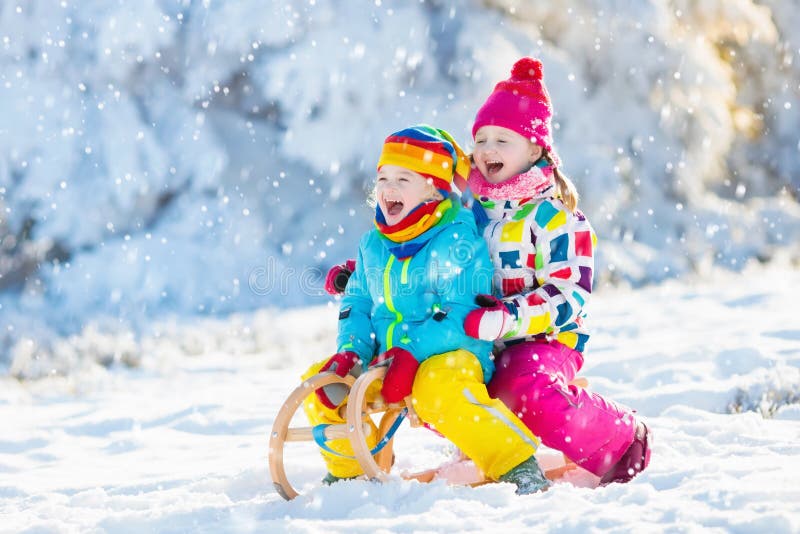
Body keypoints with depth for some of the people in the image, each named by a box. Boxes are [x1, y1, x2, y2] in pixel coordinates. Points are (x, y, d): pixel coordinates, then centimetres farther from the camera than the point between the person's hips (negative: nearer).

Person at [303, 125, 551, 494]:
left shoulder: (457, 242, -13)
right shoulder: (373, 246, 10)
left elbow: (460, 316, -22)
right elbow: (357, 305, 14)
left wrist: (410, 355, -32)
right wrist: (350, 353, -6)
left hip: (453, 357, -7)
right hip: (387, 362, 7)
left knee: (438, 389, -39)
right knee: (321, 384, -5)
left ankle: (517, 466, -27)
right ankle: (352, 471, 16)